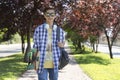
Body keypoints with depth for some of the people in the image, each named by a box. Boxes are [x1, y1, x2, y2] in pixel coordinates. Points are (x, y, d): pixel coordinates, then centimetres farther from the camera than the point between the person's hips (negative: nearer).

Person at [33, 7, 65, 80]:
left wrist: (62, 45, -7)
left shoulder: (60, 30, 5)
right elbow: (35, 46, 3)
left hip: (54, 63, 3)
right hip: (42, 63, -2)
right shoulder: (39, 29, -1)